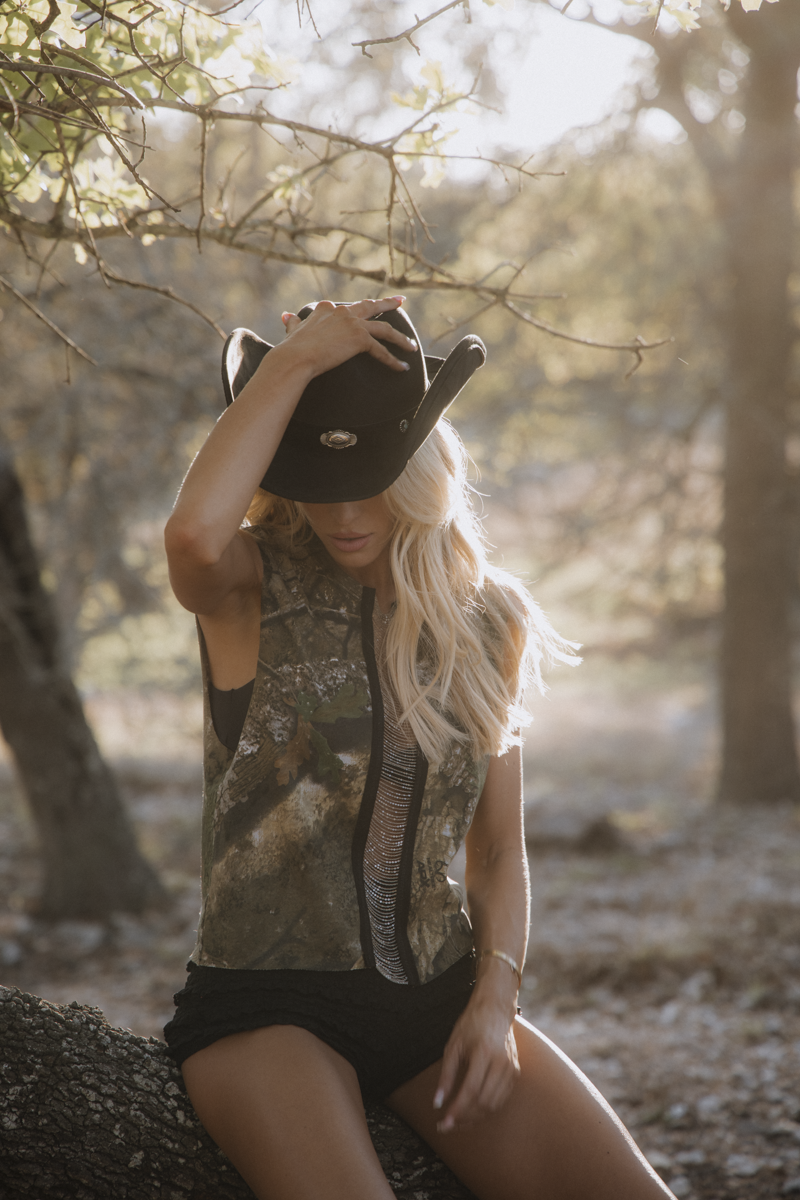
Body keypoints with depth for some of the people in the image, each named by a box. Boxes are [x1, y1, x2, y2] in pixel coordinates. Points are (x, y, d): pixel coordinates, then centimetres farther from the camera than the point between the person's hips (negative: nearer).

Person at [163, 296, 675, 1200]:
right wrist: (294, 360, -18)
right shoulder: (252, 591, -2)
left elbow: (500, 852, 14)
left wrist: (494, 1000, -3)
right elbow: (194, 534, -29)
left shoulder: (484, 621, 9)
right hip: (269, 1004, -4)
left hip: (439, 998, 4)